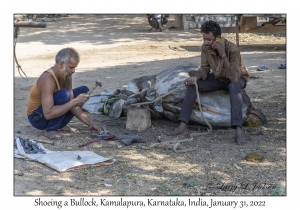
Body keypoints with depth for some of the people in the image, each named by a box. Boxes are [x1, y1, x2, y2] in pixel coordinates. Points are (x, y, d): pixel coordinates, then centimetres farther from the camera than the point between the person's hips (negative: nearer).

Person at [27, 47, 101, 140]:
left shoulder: (66, 76, -4)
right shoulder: (48, 79, -31)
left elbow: (72, 105, 0)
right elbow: (48, 114, -38)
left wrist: (89, 123, -8)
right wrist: (75, 101, -37)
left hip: (52, 112, 9)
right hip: (37, 118, -9)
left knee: (83, 91, 7)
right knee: (64, 94, -33)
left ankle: (59, 125, 6)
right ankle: (50, 130, -16)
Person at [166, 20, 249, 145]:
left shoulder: (232, 49, -32)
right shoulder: (205, 47, -16)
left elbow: (234, 77, -40)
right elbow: (205, 69, -7)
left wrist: (223, 54, -46)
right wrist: (195, 77, -29)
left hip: (237, 80, -5)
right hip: (218, 78, 5)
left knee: (234, 86, -40)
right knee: (192, 85, -17)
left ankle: (238, 131, -49)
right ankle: (183, 125, -21)